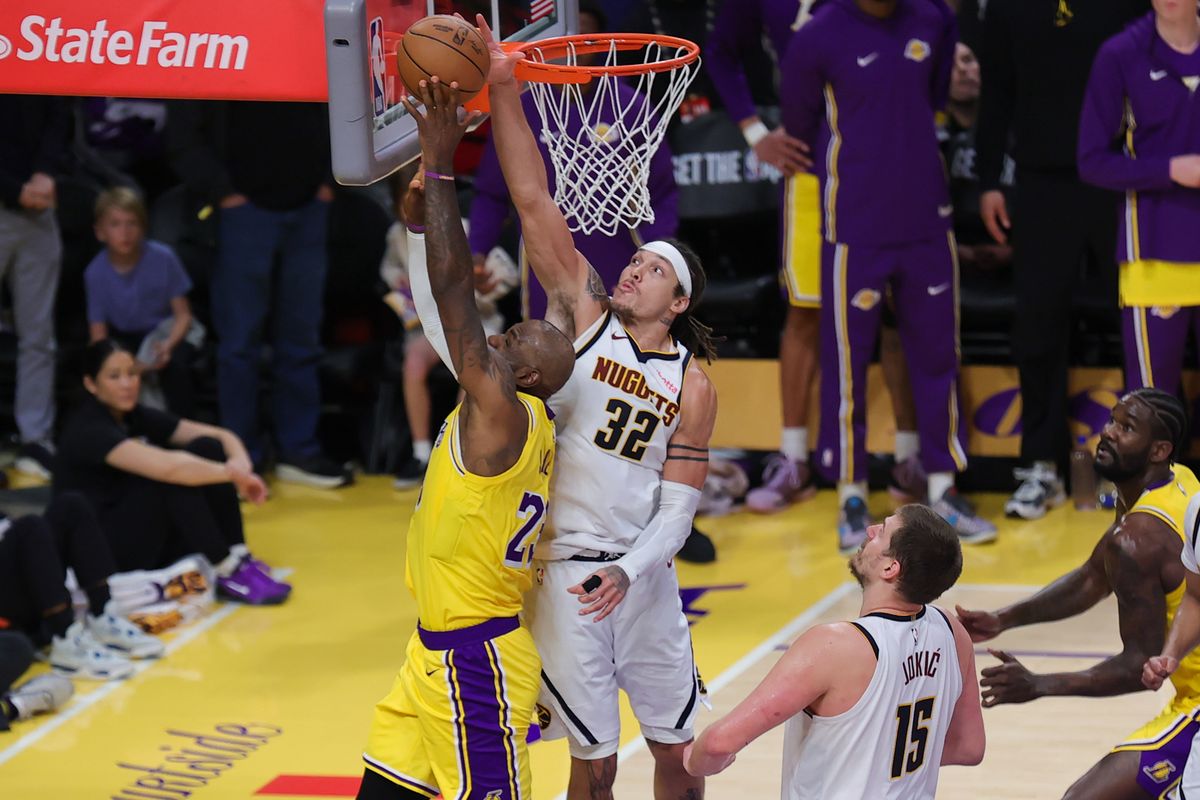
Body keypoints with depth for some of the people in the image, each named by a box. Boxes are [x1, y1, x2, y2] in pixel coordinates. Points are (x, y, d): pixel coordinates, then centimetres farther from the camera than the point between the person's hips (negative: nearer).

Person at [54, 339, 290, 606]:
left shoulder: (137, 418, 5)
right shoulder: (87, 431, -20)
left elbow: (223, 436, 1)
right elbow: (165, 466, -34)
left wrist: (240, 463, -22)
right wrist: (231, 473, -23)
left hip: (150, 548, 8)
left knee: (208, 449, -7)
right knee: (174, 476, -28)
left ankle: (238, 559, -12)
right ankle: (228, 574, -23)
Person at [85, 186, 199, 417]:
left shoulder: (162, 258, -17)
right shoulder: (96, 272, -15)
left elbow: (183, 315, -10)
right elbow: (98, 335, -12)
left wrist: (168, 344, -32)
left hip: (165, 331, -1)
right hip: (124, 338, 1)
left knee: (175, 362, -34)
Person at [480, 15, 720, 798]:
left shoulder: (693, 386, 0)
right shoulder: (585, 316, -1)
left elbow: (677, 507, -3)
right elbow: (534, 203, -9)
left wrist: (629, 573, -22)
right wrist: (503, 90, -17)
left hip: (642, 575, 1)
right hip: (563, 572, -1)